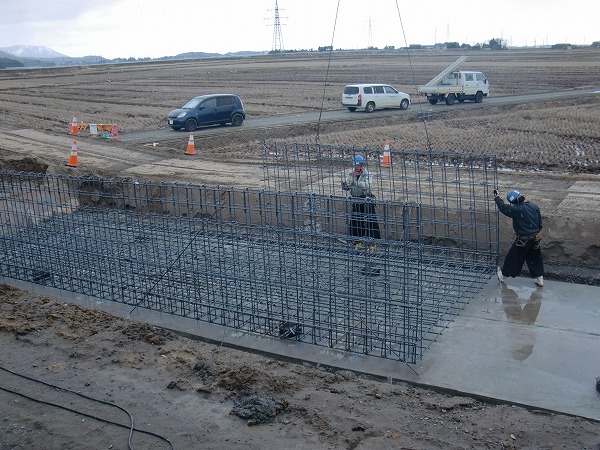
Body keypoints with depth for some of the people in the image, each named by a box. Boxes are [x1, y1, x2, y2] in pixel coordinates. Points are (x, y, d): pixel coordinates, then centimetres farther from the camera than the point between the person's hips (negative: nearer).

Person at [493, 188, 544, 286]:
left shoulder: (516, 210, -22)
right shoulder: (534, 206, -1)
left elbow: (503, 207, -12)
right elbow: (540, 222, 8)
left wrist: (497, 197, 2)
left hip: (523, 240, -6)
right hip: (536, 238, 6)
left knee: (513, 257, 11)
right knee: (535, 258, 18)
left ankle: (503, 274, 27)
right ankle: (540, 278, 24)